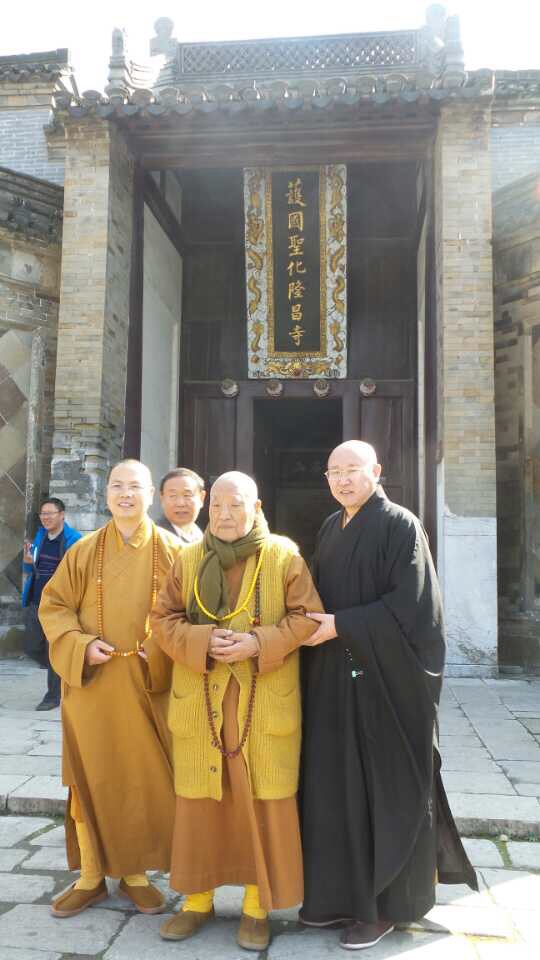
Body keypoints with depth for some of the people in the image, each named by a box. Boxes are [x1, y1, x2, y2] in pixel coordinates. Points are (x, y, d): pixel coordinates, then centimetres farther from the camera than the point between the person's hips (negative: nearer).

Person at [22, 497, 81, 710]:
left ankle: (54, 695, 16)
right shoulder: (39, 536, 9)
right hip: (35, 602, 7)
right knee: (32, 648, 11)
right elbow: (30, 571, 17)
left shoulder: (73, 540, -11)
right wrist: (27, 561, -4)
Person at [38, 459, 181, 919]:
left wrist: (164, 652, -13)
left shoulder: (172, 550, -1)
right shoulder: (85, 550, 1)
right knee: (91, 776, 9)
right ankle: (91, 875, 25)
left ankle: (135, 873, 26)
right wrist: (81, 645, -11)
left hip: (148, 684, 0)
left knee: (145, 778, 7)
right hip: (92, 683, 1)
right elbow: (53, 605, 4)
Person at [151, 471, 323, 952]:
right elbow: (164, 619, 4)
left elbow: (306, 618, -4)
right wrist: (203, 641, -14)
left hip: (266, 703, -2)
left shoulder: (284, 555, -1)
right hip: (200, 700, 2)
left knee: (263, 801, 3)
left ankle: (257, 904, 21)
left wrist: (258, 643, -18)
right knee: (199, 799, 9)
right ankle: (198, 897, 28)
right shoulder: (188, 559, 5)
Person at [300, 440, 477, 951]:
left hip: (386, 678, -7)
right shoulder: (330, 529, 12)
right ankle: (343, 891, 26)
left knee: (386, 787, 4)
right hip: (334, 679, 7)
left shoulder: (400, 525, -10)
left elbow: (408, 604, -17)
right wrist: (316, 623, -2)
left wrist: (340, 625, -18)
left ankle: (385, 903, 19)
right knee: (336, 783, 11)